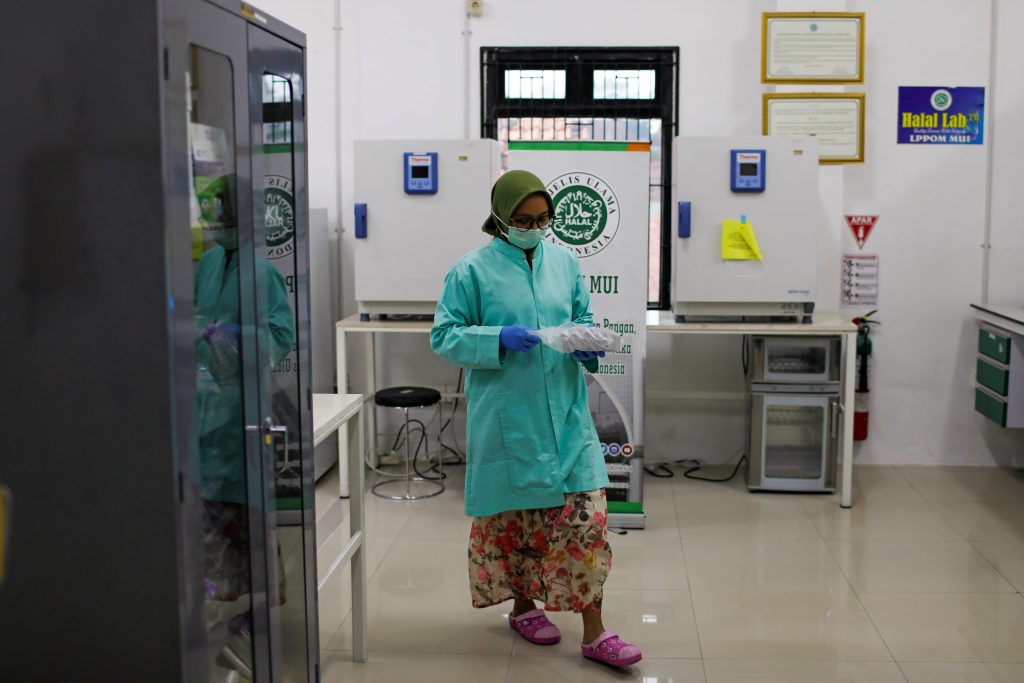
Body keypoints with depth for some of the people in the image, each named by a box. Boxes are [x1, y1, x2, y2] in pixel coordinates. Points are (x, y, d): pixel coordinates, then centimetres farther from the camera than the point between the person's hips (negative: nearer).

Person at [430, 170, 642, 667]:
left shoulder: (565, 262, 8)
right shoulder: (472, 271, -3)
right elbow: (444, 338, -4)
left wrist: (587, 345, -6)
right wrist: (499, 339, -19)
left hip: (566, 414, 3)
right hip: (506, 418, -3)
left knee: (586, 515, -4)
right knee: (513, 513, 10)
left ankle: (594, 633, 4)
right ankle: (523, 605, 34)